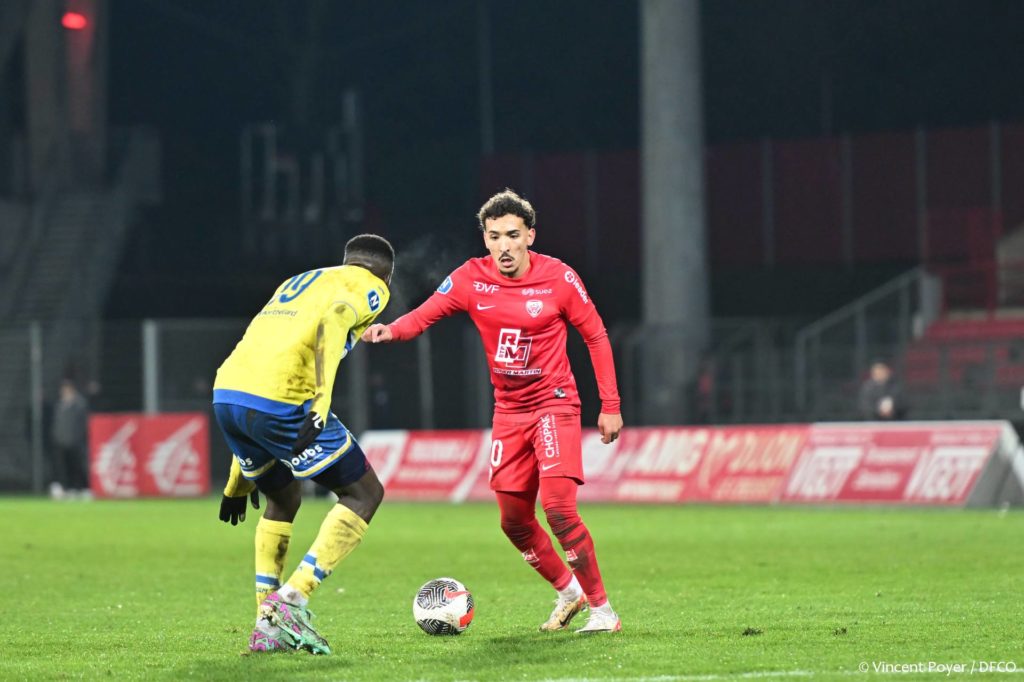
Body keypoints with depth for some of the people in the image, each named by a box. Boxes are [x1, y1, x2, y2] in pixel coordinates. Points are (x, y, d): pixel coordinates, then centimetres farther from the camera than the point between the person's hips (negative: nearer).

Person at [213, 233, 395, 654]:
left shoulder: (298, 283, 34)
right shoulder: (368, 287, 12)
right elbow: (331, 323, -13)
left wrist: (239, 478, 38)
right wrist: (322, 400, -25)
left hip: (226, 395, 8)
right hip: (279, 400, -7)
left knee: (284, 499, 29)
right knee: (364, 493, 7)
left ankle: (267, 625, 20)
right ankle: (292, 599, -6)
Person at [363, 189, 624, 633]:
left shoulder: (558, 278, -12)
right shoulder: (471, 279, -6)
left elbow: (595, 336, -3)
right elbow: (424, 315, -11)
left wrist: (610, 405, -4)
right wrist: (391, 330, -34)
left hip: (554, 403, -5)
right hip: (508, 410, 5)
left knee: (558, 508, -19)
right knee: (514, 520, 7)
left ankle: (602, 609, -8)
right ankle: (568, 590, 30)